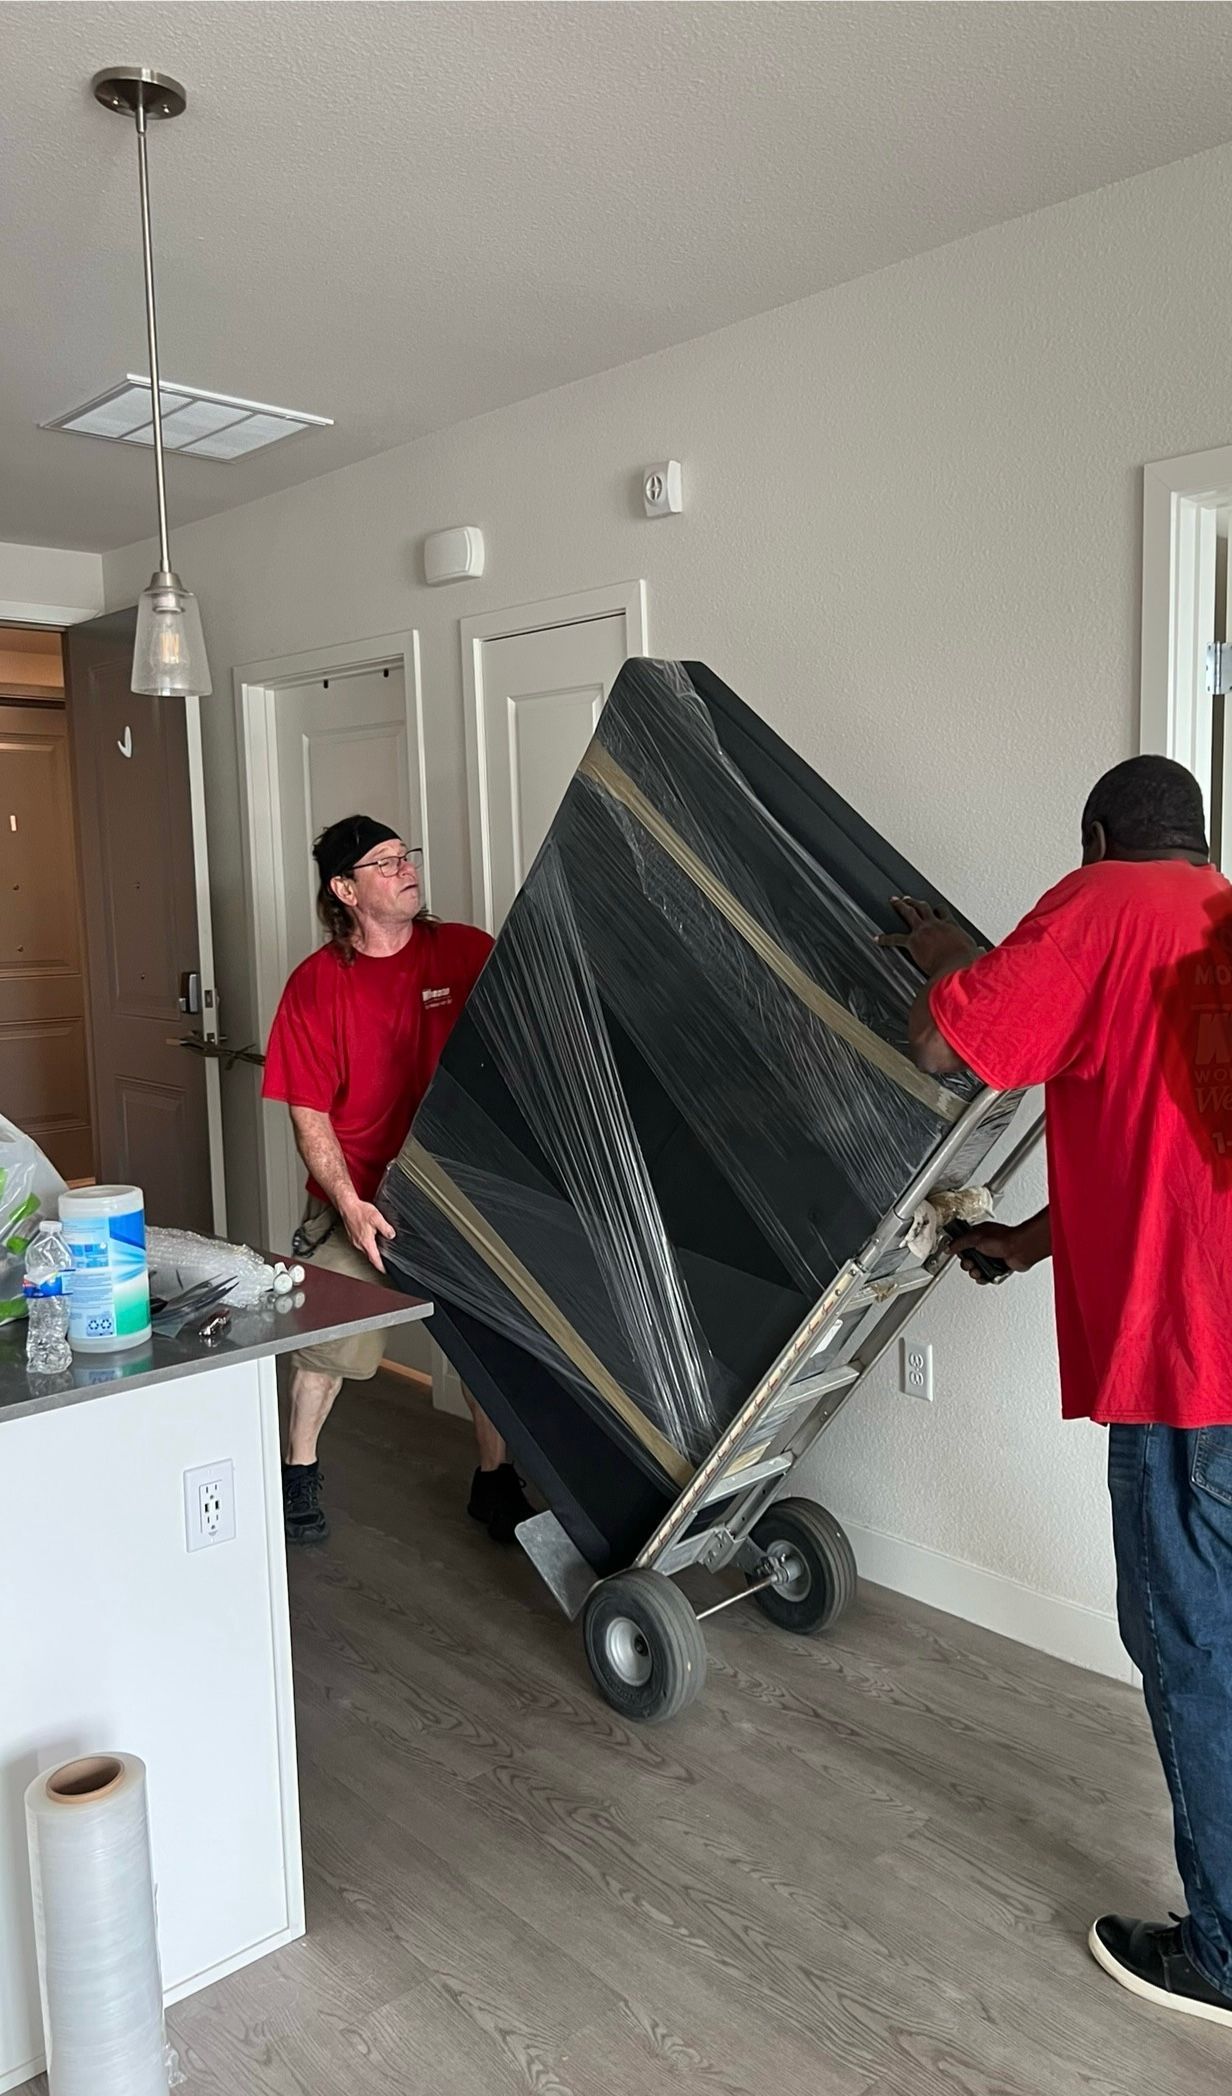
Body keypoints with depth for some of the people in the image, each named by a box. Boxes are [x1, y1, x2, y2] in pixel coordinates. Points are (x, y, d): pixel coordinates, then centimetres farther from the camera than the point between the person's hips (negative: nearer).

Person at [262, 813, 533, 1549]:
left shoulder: (467, 951, -5)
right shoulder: (317, 983, -8)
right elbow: (309, 1112, -8)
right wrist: (348, 1203, -18)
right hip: (361, 1197, -1)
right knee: (328, 1337, 5)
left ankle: (496, 1479, 27)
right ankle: (299, 1472, 30)